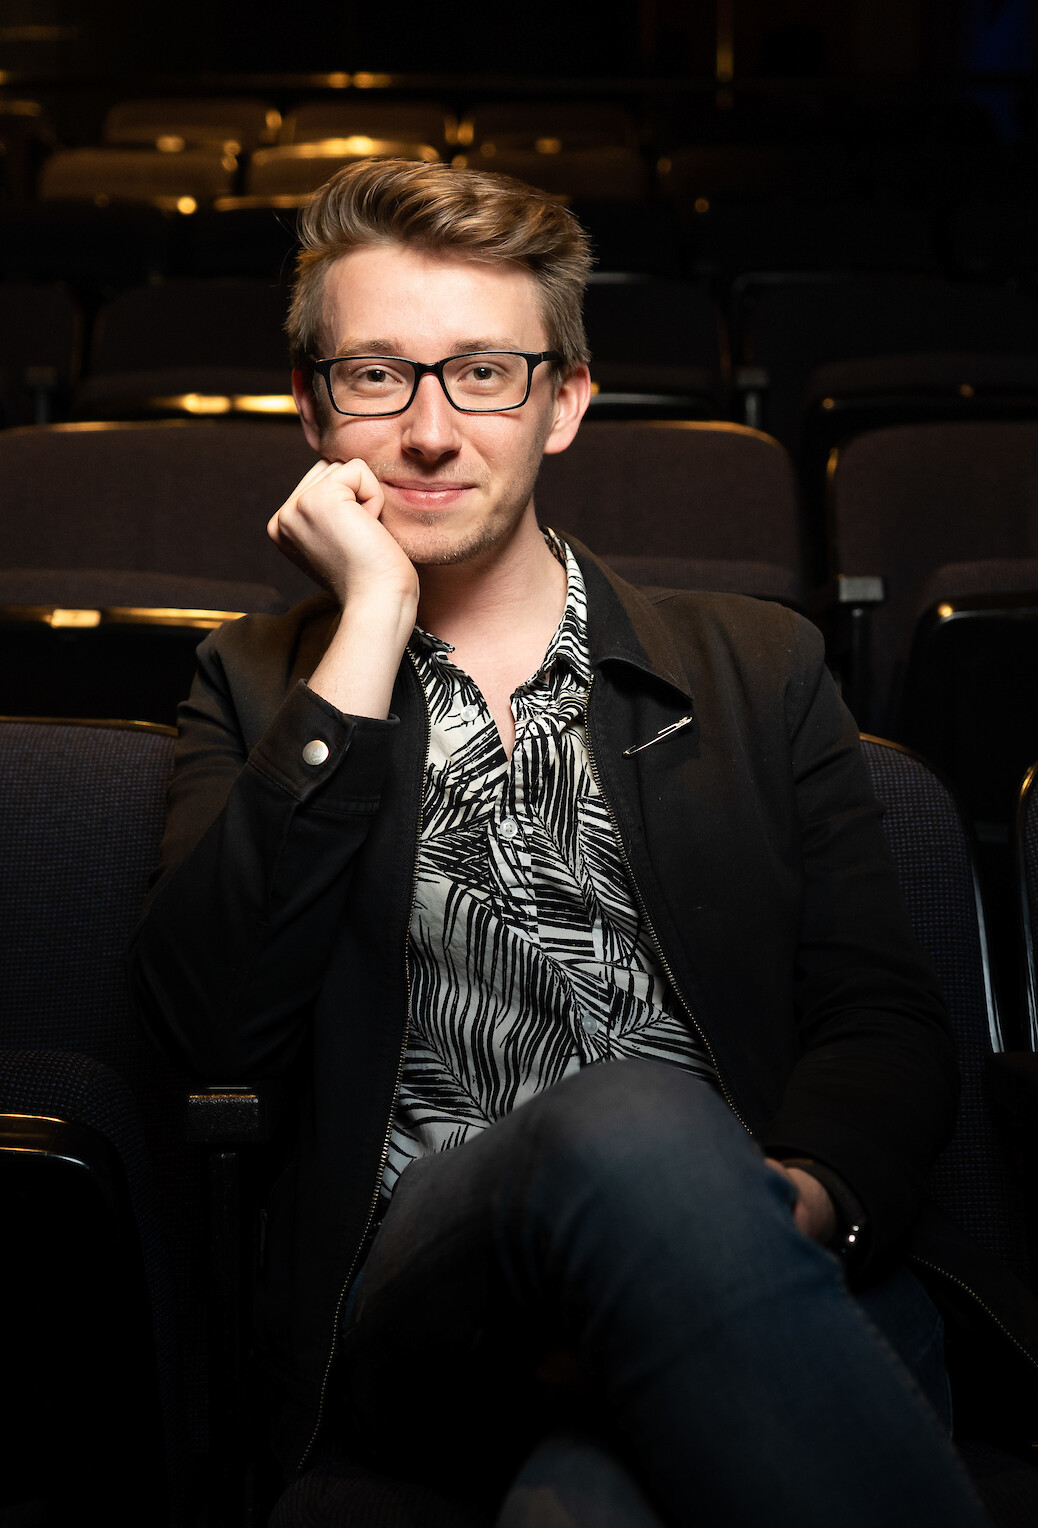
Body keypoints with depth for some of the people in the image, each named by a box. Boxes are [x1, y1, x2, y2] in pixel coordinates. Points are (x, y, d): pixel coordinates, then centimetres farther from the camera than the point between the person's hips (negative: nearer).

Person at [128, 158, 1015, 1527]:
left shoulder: (759, 669, 19)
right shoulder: (263, 686, 18)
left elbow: (886, 1021, 10)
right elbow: (208, 1018, -1)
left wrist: (796, 1201, -15)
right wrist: (372, 629, -2)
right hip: (420, 1299, 1)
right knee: (636, 1120, -35)